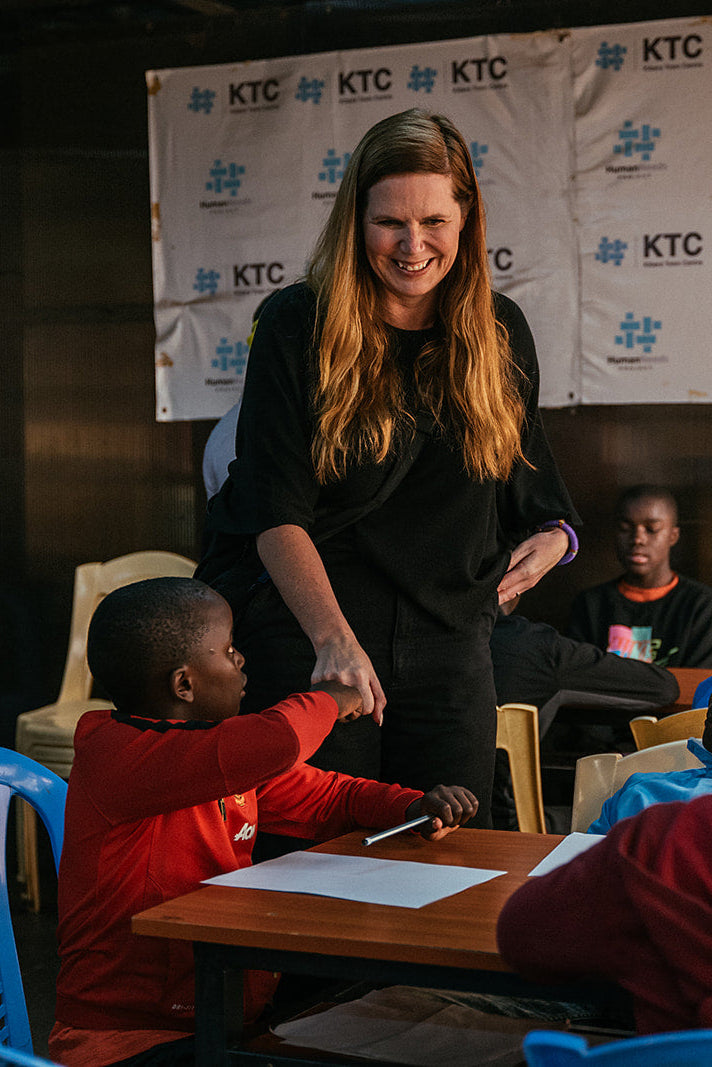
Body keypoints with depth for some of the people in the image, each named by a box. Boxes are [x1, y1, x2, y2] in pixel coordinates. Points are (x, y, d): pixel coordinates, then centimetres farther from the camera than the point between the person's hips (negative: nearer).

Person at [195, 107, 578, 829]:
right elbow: (275, 511, -13)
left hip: (448, 640, 4)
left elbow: (526, 464, 22)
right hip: (309, 633, -3)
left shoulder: (500, 332, 6)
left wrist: (553, 533, 1)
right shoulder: (297, 325, -7)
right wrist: (334, 638, -25)